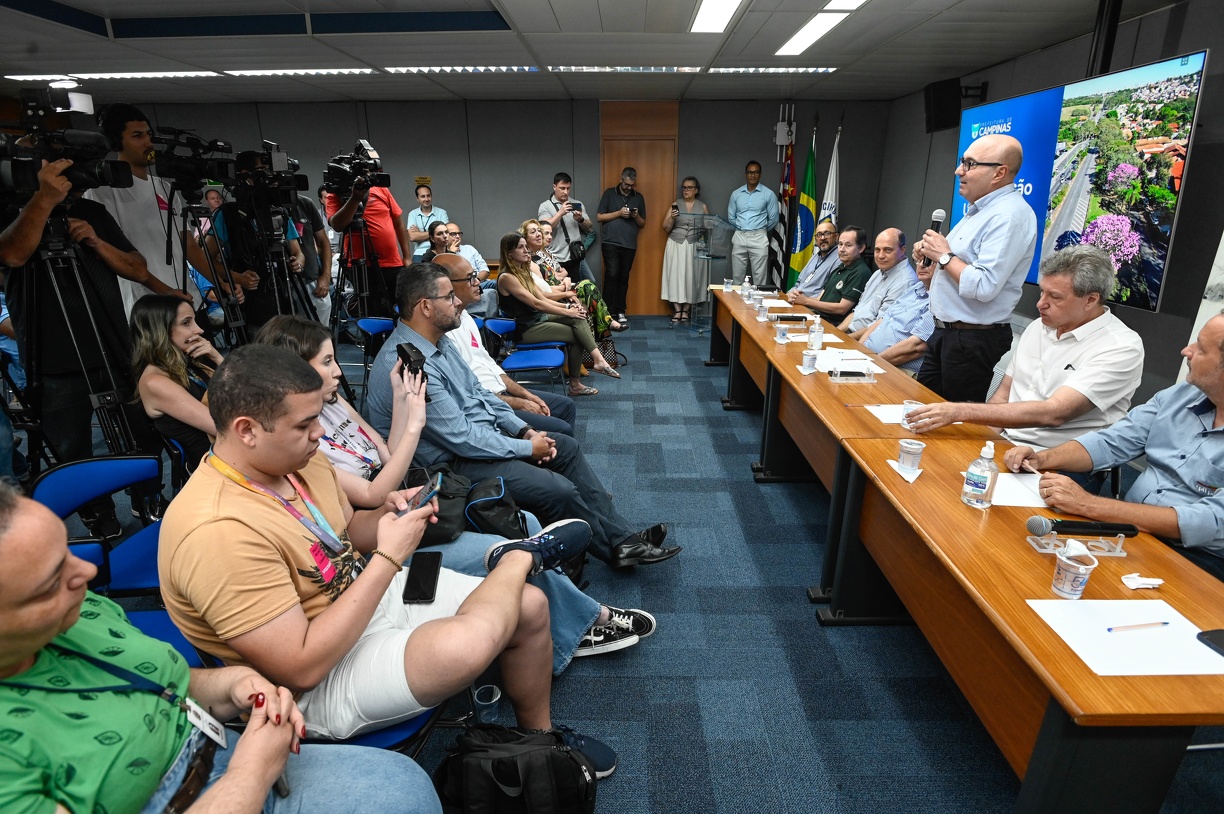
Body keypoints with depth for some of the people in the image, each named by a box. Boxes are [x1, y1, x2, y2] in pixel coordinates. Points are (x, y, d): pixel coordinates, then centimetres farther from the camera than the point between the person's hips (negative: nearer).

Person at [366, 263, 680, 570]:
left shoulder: (438, 340, 3)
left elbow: (477, 392, 12)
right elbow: (461, 439, -26)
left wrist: (524, 430, 1)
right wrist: (527, 448, -15)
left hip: (483, 432, 10)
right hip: (454, 461, -10)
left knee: (567, 447, 8)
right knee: (559, 490, -18)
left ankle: (621, 536, 11)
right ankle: (616, 549, 8)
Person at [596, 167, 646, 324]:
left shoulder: (639, 197, 13)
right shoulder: (609, 193, 5)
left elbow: (642, 223, 17)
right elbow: (599, 217, 2)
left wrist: (636, 216, -5)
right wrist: (618, 213, -9)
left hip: (630, 245, 3)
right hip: (611, 243, -3)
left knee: (623, 278, 5)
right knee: (611, 275, -11)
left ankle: (620, 311, 11)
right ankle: (609, 311, -6)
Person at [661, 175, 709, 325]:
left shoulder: (703, 207, 4)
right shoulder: (676, 205, 4)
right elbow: (666, 228, 2)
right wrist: (672, 218, -17)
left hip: (694, 247, 0)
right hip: (676, 245, 0)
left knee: (691, 277, 1)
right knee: (675, 276, -2)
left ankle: (686, 310, 11)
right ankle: (677, 311, 4)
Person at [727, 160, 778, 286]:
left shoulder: (768, 194, 0)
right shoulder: (736, 194, 8)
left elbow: (773, 219, 4)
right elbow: (731, 217, 14)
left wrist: (761, 230, 13)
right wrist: (742, 229, 15)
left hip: (758, 238, -2)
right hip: (739, 237, 3)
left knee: (759, 276, -3)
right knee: (737, 276, 5)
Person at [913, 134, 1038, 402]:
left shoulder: (1009, 215, -19)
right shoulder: (979, 210, 14)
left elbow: (984, 287, -28)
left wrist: (944, 256, -16)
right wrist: (930, 256, 6)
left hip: (974, 340, -10)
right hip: (945, 332, 10)